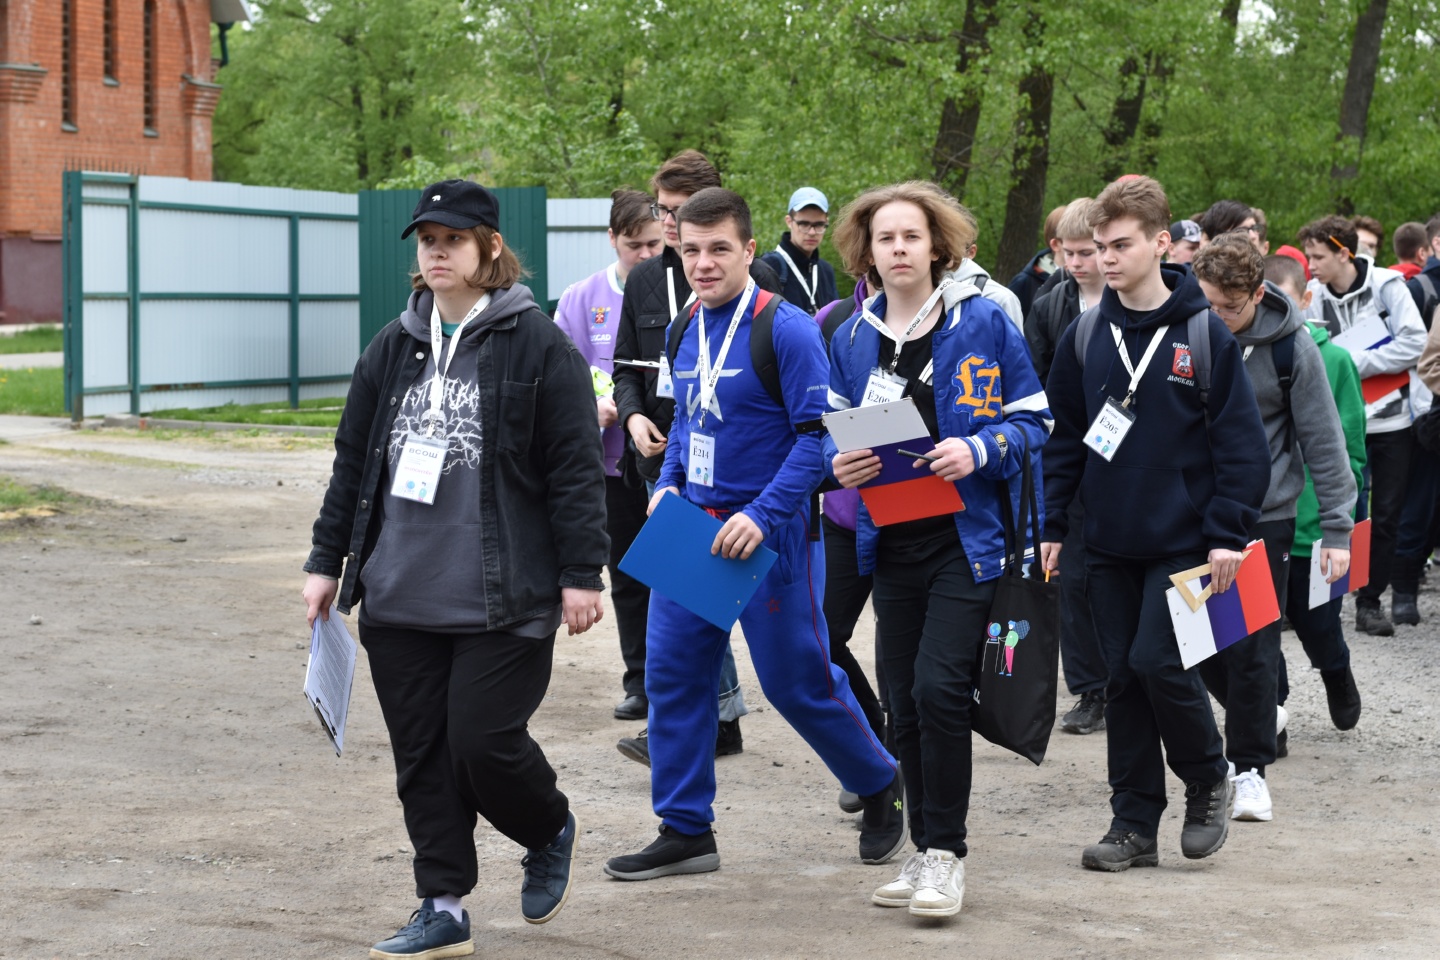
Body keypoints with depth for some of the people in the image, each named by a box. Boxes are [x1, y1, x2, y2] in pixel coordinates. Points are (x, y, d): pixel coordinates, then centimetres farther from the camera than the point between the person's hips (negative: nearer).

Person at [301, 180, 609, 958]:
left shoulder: (538, 345, -4)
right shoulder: (393, 348, 12)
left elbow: (577, 469, -6)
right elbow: (353, 461, 18)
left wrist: (582, 575, -9)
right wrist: (327, 560, 16)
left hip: (502, 598, -5)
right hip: (399, 596, 6)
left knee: (483, 740, -7)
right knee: (420, 752, 6)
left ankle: (551, 833, 24)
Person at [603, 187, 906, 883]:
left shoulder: (785, 329, -14)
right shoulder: (686, 330, 9)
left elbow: (819, 434, -17)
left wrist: (764, 515, -23)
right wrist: (667, 484, 6)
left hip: (768, 532, -7)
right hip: (691, 529, 7)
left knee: (797, 681, 1)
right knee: (672, 671, 3)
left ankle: (879, 786, 26)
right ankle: (686, 831, 13)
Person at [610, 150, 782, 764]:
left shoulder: (751, 277, -5)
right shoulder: (645, 281, 11)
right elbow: (627, 367, 18)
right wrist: (633, 415, -1)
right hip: (663, 458, 6)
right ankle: (724, 719, 20)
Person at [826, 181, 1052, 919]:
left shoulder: (983, 323, -4)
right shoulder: (851, 339, 9)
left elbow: (1032, 419, -1)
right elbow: (833, 430, 16)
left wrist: (979, 450, -19)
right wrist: (839, 462, -6)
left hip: (966, 535, -5)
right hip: (892, 544, 5)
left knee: (938, 686, -15)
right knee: (904, 700, 9)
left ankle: (945, 852, -2)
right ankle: (925, 850, 21)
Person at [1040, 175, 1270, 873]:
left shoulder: (1203, 333, -6)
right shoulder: (1085, 335, 5)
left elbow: (1241, 441, -5)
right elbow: (1061, 436, 11)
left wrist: (1228, 533, -10)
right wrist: (1051, 523, 5)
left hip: (1183, 541, -4)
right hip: (1111, 541, 4)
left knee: (1157, 662, -13)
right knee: (1123, 677, 5)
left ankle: (1209, 783, 12)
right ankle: (1135, 823, 13)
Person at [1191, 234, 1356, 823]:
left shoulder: (1290, 346, -10)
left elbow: (1323, 439, -5)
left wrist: (1338, 529, -7)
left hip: (1264, 514, -3)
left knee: (1252, 646, -3)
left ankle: (1250, 768, 9)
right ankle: (1262, 716, 32)